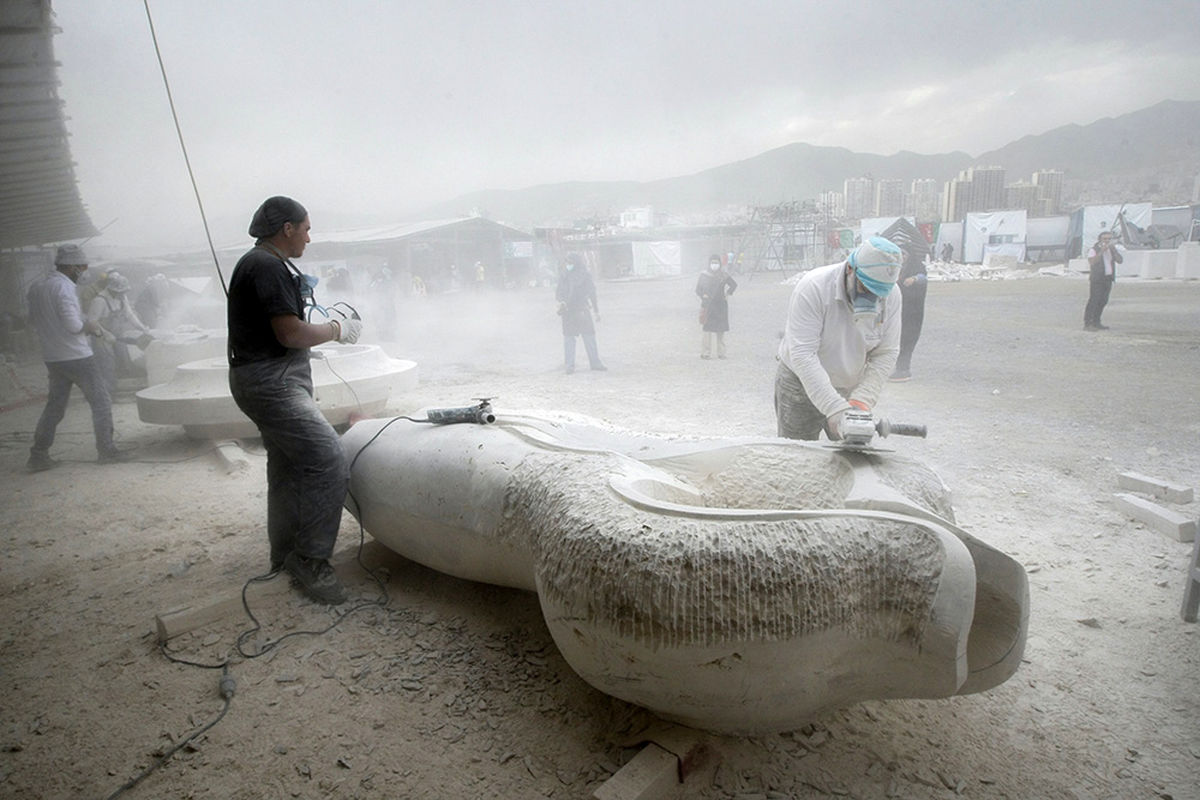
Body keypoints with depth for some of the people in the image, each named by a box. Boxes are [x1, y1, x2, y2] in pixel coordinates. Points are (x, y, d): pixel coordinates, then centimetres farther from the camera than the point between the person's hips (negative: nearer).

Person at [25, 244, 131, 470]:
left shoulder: (35, 288, 9)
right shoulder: (64, 287, -16)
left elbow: (33, 320, 18)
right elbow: (73, 324, -22)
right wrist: (89, 326, -2)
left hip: (52, 357, 8)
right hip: (77, 357, -8)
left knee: (54, 406, 14)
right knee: (101, 402, 3)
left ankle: (38, 456, 14)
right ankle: (106, 450, 6)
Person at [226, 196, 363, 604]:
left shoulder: (258, 263, 17)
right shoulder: (268, 266, -15)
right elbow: (291, 333, -20)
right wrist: (337, 330, -8)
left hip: (273, 381, 11)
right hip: (271, 382, -11)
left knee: (287, 469, 17)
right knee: (329, 463, -17)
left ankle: (285, 556, 28)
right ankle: (311, 561, -9)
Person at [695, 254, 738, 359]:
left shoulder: (724, 275, 4)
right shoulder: (703, 275, 2)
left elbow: (734, 285, 14)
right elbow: (698, 289, 5)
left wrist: (727, 294, 3)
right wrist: (703, 296, -12)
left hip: (721, 306, 1)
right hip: (707, 306, -1)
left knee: (720, 329, 4)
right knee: (706, 329, -7)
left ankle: (721, 353, 10)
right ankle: (706, 353, -3)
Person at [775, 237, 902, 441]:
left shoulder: (891, 296, -11)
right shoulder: (814, 287, -26)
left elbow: (885, 354, -8)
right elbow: (803, 355, -31)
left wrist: (862, 401, -21)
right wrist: (834, 407, -37)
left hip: (850, 388, 4)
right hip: (801, 384, -4)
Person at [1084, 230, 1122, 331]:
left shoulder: (1112, 249, 15)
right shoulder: (1094, 250, -5)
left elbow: (1120, 260, 2)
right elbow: (1092, 262, -21)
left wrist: (1114, 250, -9)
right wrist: (1102, 251, -25)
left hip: (1108, 279, 7)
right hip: (1096, 279, -7)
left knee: (1103, 301, 9)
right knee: (1093, 301, -12)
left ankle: (1096, 322, 16)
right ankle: (1087, 324, -14)